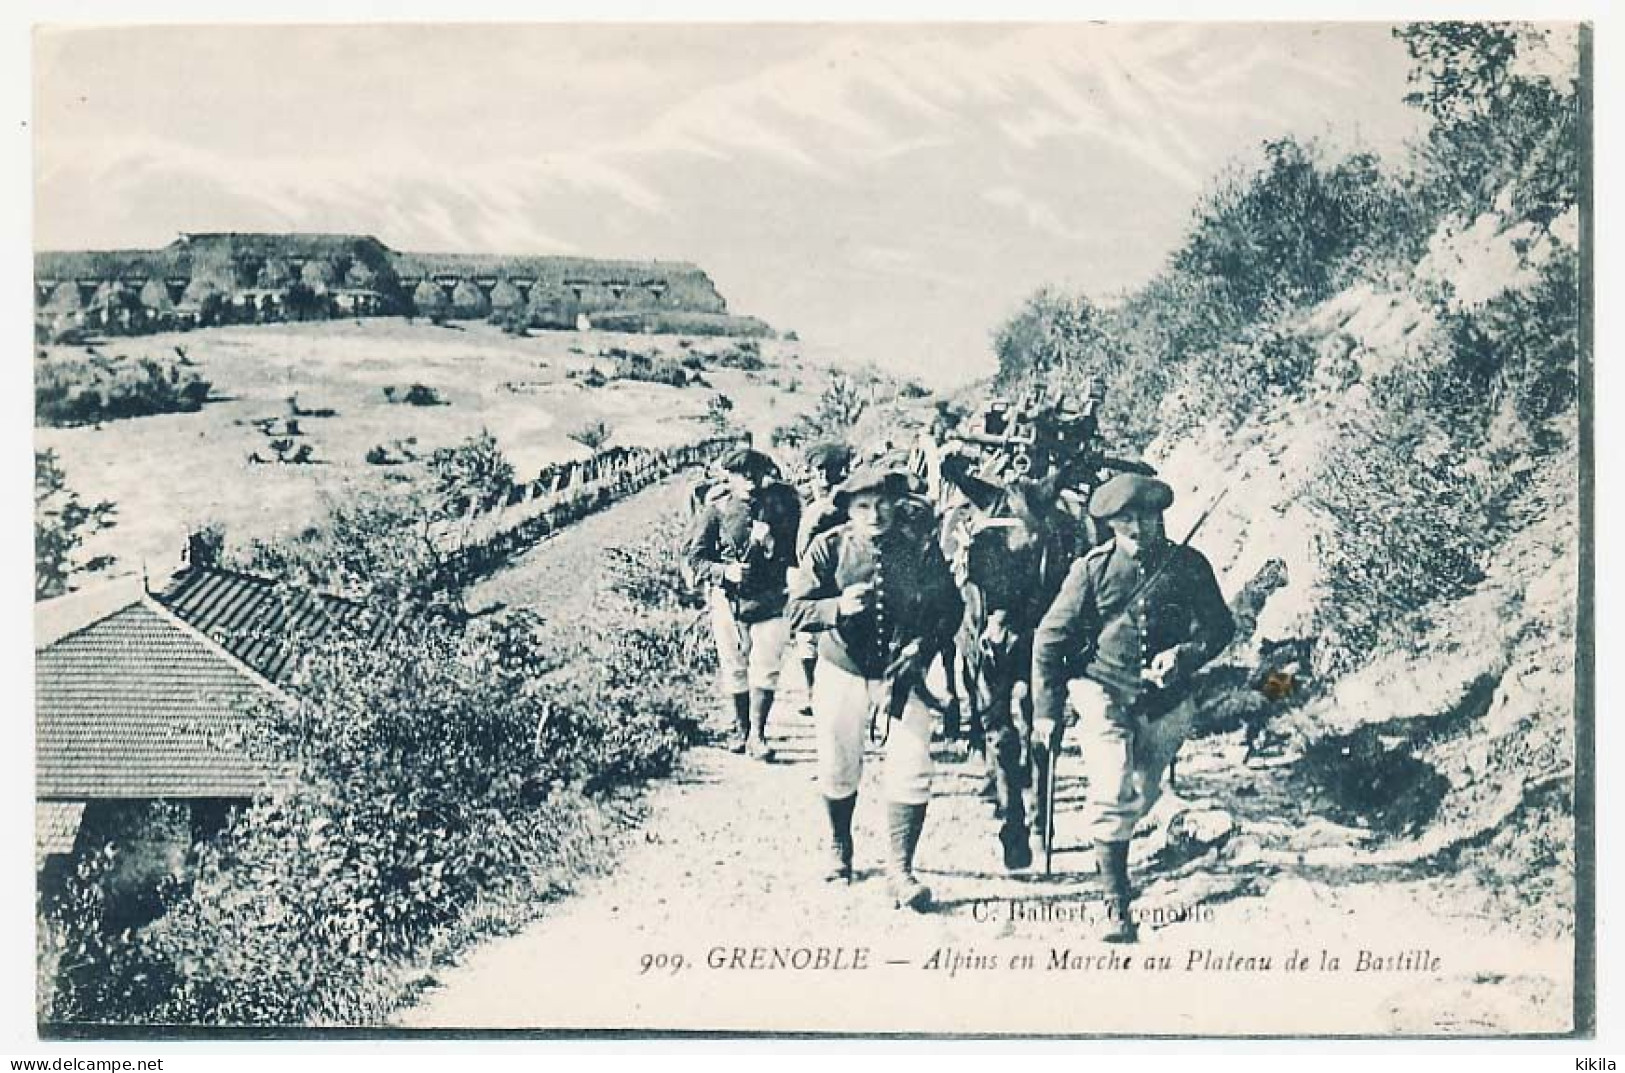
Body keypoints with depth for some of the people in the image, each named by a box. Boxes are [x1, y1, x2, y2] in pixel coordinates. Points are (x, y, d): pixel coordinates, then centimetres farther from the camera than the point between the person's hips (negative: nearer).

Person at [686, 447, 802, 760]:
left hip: (770, 602, 0)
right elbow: (694, 558, -3)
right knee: (735, 669, 8)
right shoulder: (716, 509, -4)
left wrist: (771, 541, -17)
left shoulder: (779, 505, 0)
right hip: (728, 601, 0)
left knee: (766, 669, -7)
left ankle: (757, 735, 3)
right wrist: (725, 572, -19)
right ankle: (741, 729, 27)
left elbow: (794, 556, 2)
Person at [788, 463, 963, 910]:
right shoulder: (828, 548, -7)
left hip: (901, 675, 0)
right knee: (838, 770, 12)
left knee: (912, 770, -11)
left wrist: (923, 645, -16)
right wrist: (839, 607, -29)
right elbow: (796, 609, -11)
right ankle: (839, 848, 41)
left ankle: (900, 870, 1)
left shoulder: (921, 550, -5)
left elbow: (949, 608, 0)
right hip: (842, 672, 0)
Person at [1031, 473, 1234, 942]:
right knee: (1113, 797, -16)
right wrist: (1046, 710, -6)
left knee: (1143, 796, 18)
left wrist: (1184, 654, -21)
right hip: (1105, 696, -3)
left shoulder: (1188, 565, -3)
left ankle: (1107, 838, 50)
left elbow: (1220, 625, 0)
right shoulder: (1091, 570, -8)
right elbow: (1050, 639, -4)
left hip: (1166, 704, 3)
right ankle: (1117, 903, -6)